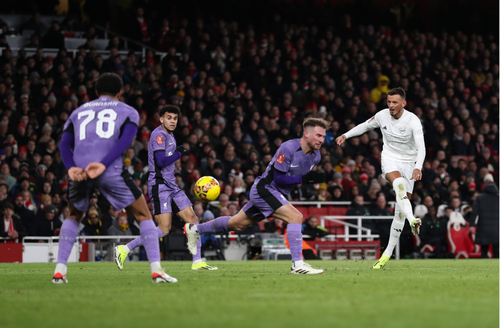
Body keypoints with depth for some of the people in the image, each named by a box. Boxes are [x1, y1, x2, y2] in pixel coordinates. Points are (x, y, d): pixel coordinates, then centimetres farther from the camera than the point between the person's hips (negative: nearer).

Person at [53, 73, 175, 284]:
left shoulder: (78, 112, 28)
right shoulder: (128, 112, 19)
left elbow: (64, 143, 10)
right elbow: (126, 140, -2)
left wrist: (71, 168, -6)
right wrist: (103, 165, -12)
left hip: (79, 171, 3)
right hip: (111, 172, -3)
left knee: (73, 217, 28)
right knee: (144, 216, 11)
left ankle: (59, 271, 16)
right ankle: (156, 270, -1)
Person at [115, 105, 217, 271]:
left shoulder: (170, 136, 19)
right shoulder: (158, 135, -12)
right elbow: (161, 161, -22)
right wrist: (179, 153, -10)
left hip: (171, 186, 10)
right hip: (160, 186, -10)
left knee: (192, 218, 3)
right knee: (164, 229, -16)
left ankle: (197, 262, 5)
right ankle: (124, 249, -11)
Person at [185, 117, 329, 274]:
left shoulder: (315, 155, 1)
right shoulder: (288, 148, -23)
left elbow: (303, 173, 15)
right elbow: (279, 178, -23)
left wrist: (314, 178, -7)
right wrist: (304, 178, -30)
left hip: (277, 194, 9)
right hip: (265, 189, -9)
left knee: (236, 224, 18)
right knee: (296, 217, -26)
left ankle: (195, 229, 35)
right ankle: (297, 264, -25)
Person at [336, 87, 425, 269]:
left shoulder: (413, 121, -16)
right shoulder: (382, 115, -5)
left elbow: (421, 147, -25)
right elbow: (365, 126, 17)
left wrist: (418, 167, -41)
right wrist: (346, 135, 9)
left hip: (408, 163, 0)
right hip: (390, 159, 1)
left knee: (400, 208, -2)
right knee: (399, 184, -35)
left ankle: (388, 253, 6)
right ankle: (412, 220, -57)